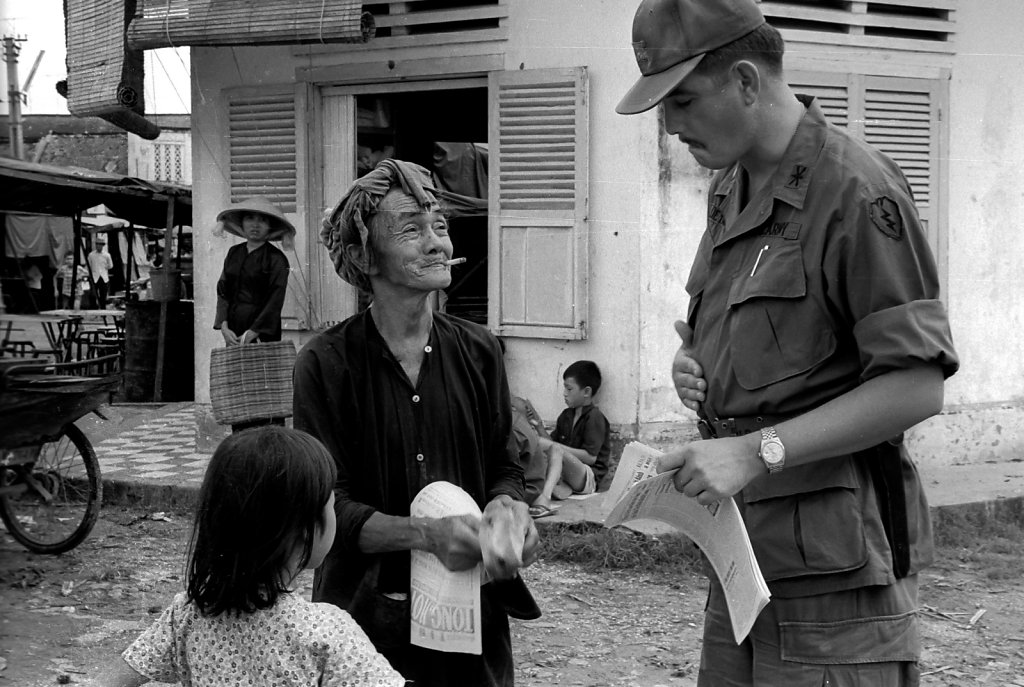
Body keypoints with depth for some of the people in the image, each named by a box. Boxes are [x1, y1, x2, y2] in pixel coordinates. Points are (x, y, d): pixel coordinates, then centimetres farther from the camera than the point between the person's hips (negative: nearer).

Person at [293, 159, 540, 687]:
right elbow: (330, 507, -12)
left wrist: (507, 504, -14)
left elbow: (503, 467, 9)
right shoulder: (325, 364, -10)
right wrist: (426, 534, -28)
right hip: (370, 617, -3)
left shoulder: (478, 351, 2)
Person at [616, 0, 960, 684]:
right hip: (744, 549, 8)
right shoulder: (729, 188, 14)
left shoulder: (856, 190, -15)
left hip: (836, 561, -8)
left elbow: (917, 386, -19)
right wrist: (695, 362, 4)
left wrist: (757, 451, -22)